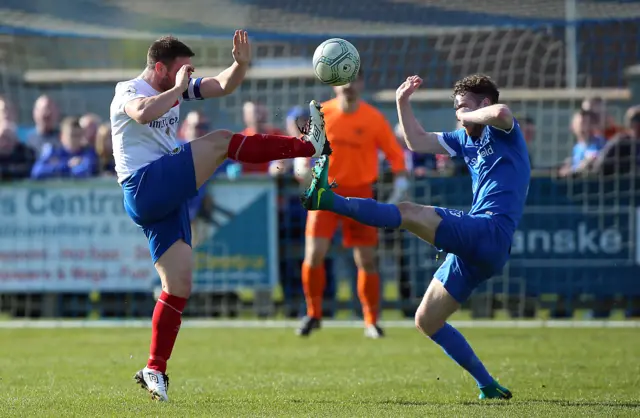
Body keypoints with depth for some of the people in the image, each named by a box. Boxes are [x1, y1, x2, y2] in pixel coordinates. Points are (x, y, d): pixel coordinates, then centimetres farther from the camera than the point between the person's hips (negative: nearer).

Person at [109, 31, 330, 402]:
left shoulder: (175, 89, 18)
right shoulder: (129, 92, -6)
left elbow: (223, 86, 16)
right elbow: (143, 113, -32)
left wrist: (241, 64, -3)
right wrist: (179, 88, -21)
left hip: (169, 199, 9)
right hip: (145, 187, -9)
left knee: (179, 285, 3)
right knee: (220, 141, -15)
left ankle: (155, 371, 6)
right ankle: (309, 145, -8)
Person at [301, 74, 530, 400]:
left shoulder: (503, 132, 1)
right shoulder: (466, 140, 25)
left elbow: (500, 113, -24)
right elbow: (417, 141, 29)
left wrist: (468, 116, -8)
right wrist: (402, 103, 19)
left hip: (491, 233, -10)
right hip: (473, 245, 10)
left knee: (408, 212, -24)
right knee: (426, 320, 9)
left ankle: (330, 200, -38)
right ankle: (489, 388, 7)